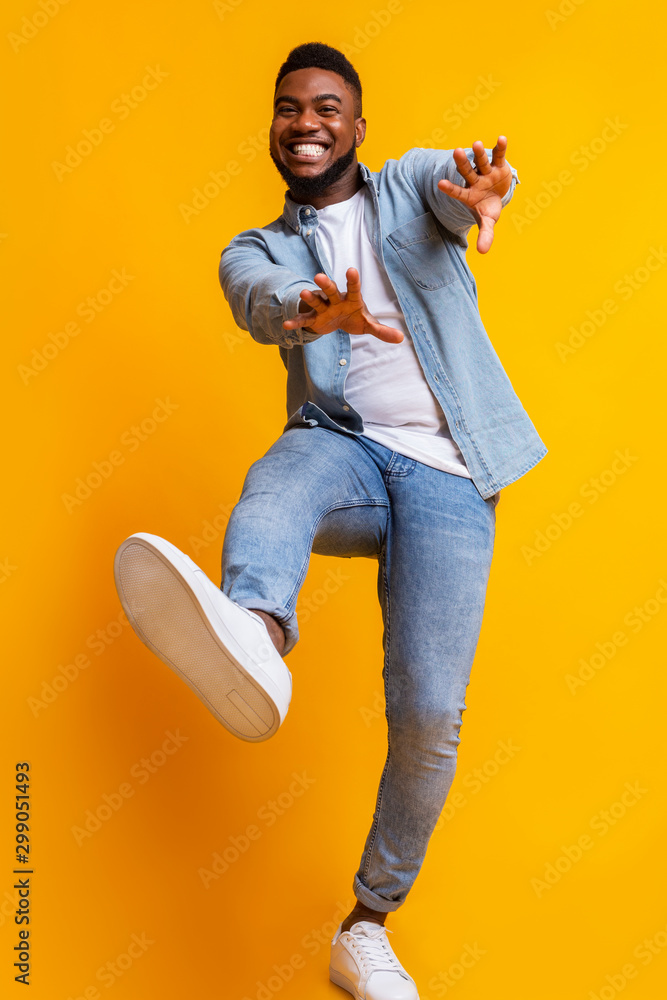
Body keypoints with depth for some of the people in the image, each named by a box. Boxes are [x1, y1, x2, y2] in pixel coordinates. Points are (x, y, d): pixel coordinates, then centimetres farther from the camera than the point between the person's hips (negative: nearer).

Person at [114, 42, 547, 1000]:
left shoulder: (411, 185, 14)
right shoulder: (255, 252, 16)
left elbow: (458, 183, -12)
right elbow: (260, 302, -10)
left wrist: (485, 183, -40)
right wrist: (316, 312, -37)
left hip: (444, 473, -1)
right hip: (343, 448, 2)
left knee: (429, 716, -10)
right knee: (277, 481, -37)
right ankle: (254, 636, -69)